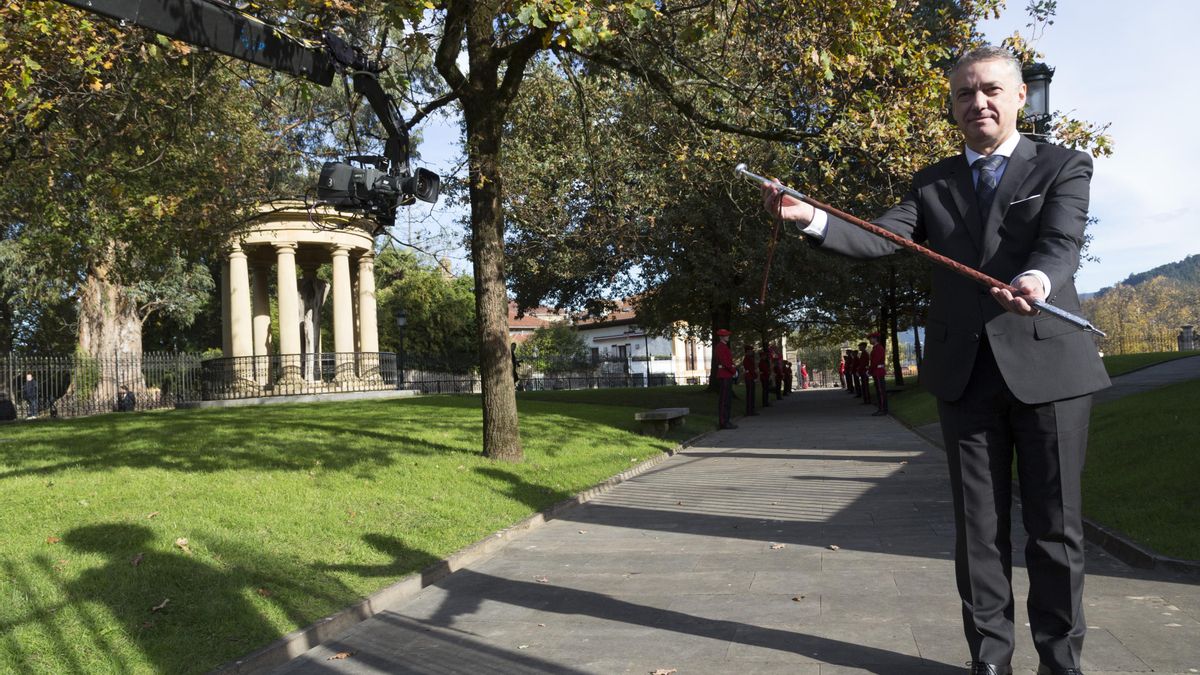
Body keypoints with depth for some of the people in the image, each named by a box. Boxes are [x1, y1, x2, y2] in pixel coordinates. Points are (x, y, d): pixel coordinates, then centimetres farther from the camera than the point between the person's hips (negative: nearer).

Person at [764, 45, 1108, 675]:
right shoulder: (933, 183, 13)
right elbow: (880, 238, -1)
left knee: (1054, 525, 4)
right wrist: (811, 217, -19)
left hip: (1047, 366, -2)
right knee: (978, 527, 8)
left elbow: (1061, 242, -13)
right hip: (965, 373, 3)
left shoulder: (1063, 167, 4)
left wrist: (1036, 281, -37)